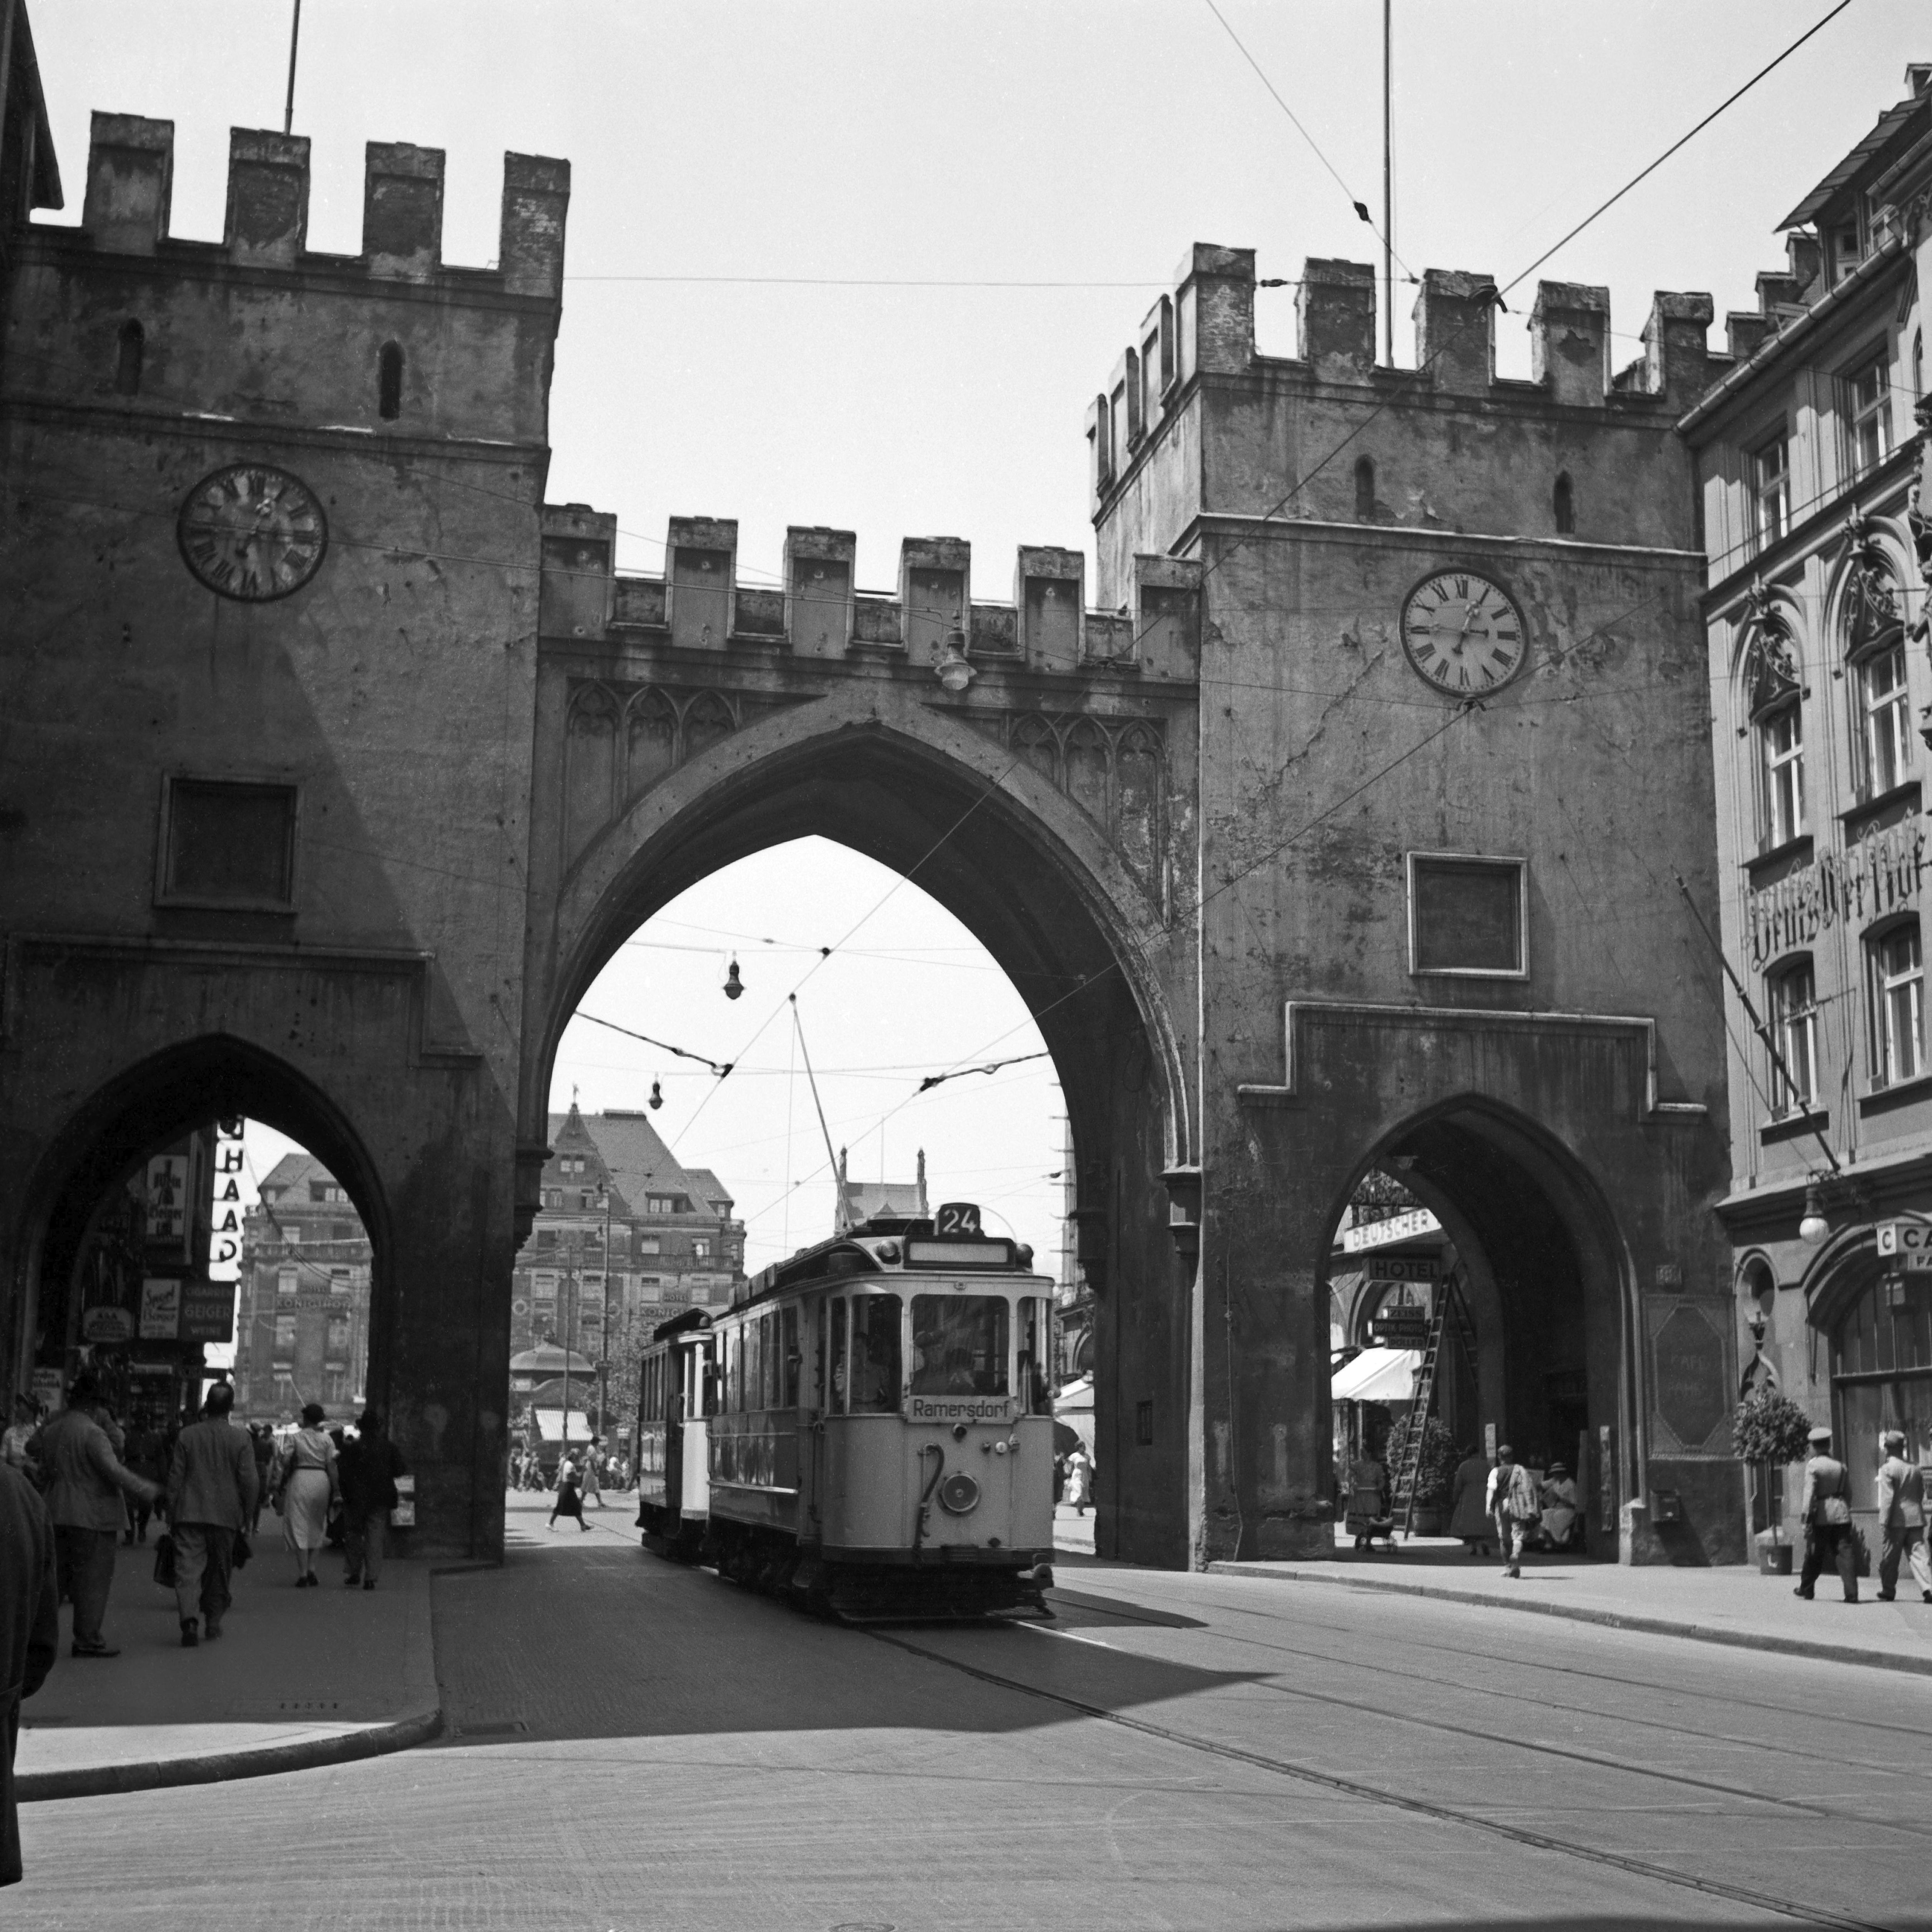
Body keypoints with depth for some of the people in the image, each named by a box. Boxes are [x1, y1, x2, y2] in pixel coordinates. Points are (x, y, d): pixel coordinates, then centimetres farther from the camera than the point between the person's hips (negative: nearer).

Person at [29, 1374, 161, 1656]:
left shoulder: (50, 1429, 7)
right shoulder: (92, 1433, -16)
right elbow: (114, 1471, -21)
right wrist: (147, 1490, -14)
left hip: (57, 1514, 8)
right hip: (91, 1516, -8)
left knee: (57, 1574, 16)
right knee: (93, 1577, -1)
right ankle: (87, 1638, 1)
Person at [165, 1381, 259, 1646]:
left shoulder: (187, 1435, -1)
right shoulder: (241, 1438, -6)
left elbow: (175, 1476, 2)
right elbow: (248, 1481, -6)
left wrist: (172, 1512, 11)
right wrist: (248, 1515, 6)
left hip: (190, 1514, 0)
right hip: (226, 1515, 0)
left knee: (188, 1568, -4)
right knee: (220, 1570, 14)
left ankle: (189, 1619, -21)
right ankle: (213, 1622, 21)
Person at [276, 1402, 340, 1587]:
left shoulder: (297, 1437, -3)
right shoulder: (326, 1439, 1)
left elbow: (287, 1464, -3)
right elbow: (332, 1466, -3)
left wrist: (282, 1487, 6)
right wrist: (337, 1492, 0)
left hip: (300, 1480, -2)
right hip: (321, 1481, 2)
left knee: (299, 1527, 3)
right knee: (316, 1526, 17)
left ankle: (303, 1574, -1)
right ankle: (312, 1570, 11)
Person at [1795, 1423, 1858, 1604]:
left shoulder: (1813, 1465, -6)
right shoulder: (1841, 1465, 9)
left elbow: (1809, 1492, -14)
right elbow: (1848, 1492, 15)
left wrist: (1805, 1514, -15)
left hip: (1821, 1514, -3)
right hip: (1841, 1514, 3)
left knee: (1814, 1554, 10)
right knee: (1845, 1552, -2)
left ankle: (1806, 1589, 24)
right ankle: (1851, 1593, -11)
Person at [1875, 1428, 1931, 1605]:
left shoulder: (1887, 1469, -10)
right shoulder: (1914, 1468, 9)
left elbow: (1887, 1498, -14)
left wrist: (1883, 1522, -13)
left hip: (1897, 1519, -5)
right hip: (1916, 1518, 5)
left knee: (1889, 1558, 7)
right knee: (1917, 1554, 2)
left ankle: (1887, 1591, 15)